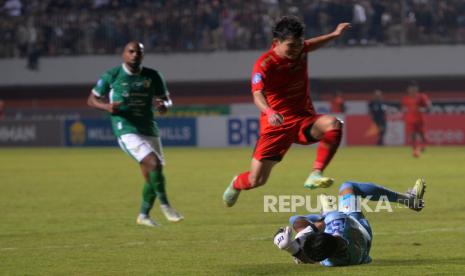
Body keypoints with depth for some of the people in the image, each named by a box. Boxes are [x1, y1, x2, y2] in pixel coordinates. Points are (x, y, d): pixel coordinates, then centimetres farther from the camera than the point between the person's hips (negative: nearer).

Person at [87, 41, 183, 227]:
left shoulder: (152, 76, 4)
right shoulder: (111, 76, -4)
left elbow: (167, 99, 12)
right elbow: (92, 99, 5)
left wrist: (163, 105, -13)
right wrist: (107, 107, -16)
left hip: (149, 130, 5)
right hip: (127, 130, -5)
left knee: (151, 176, 8)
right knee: (154, 164, -23)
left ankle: (144, 215, 28)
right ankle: (165, 205, -8)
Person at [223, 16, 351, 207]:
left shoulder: (299, 50, 1)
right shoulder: (264, 65, -18)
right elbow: (258, 95, -35)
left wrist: (334, 35, 27)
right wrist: (269, 112, -54)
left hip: (304, 120, 4)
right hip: (276, 125, -4)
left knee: (333, 125, -30)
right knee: (256, 180, -2)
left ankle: (315, 175, -29)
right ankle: (235, 185, 36)